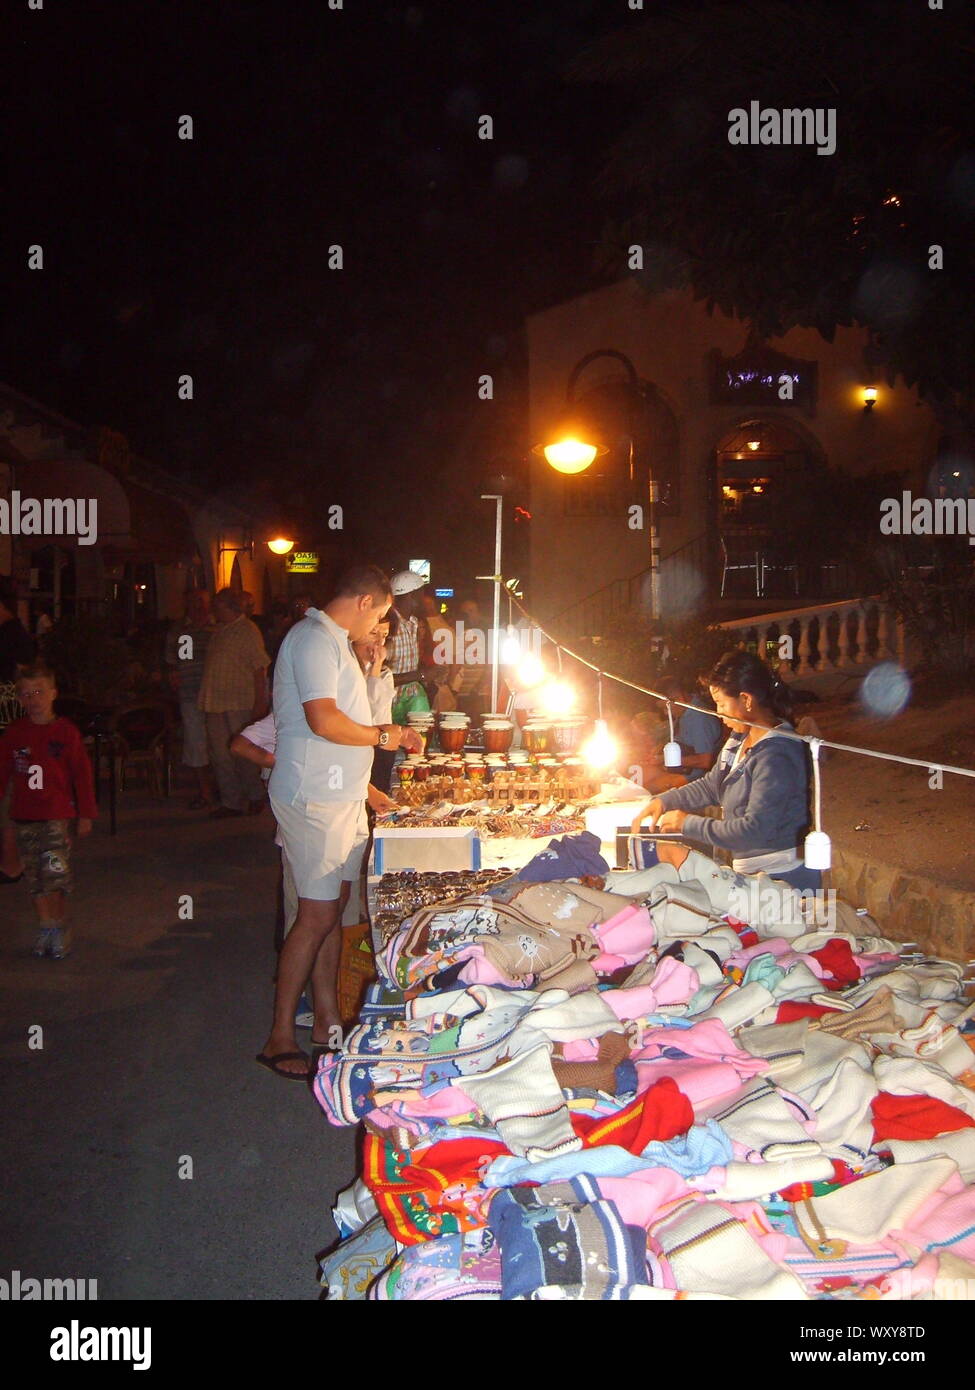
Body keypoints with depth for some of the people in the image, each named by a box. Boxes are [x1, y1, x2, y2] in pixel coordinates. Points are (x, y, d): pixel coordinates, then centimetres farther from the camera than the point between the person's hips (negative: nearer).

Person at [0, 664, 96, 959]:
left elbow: (82, 774, -2)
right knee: (35, 878, 9)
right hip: (24, 816, 3)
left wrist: (85, 814, -1)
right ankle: (46, 928, 20)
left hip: (57, 815, -3)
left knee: (56, 875, -5)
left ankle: (60, 929, 9)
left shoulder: (66, 731, -5)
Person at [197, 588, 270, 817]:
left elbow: (259, 668, -13)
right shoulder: (219, 631, 16)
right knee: (220, 756, 8)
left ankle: (256, 797, 19)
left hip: (240, 704, -8)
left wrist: (260, 702, -17)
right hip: (216, 703, 8)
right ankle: (231, 802, 17)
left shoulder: (247, 631, -8)